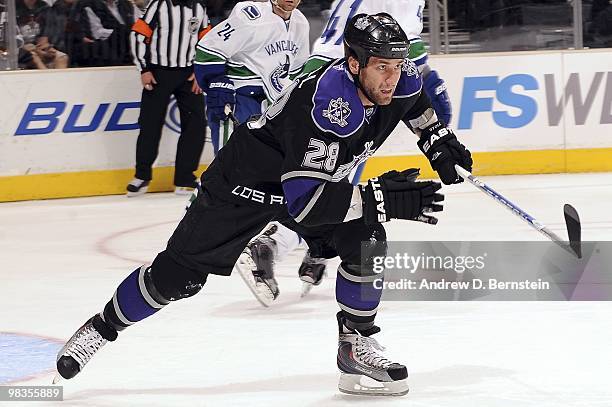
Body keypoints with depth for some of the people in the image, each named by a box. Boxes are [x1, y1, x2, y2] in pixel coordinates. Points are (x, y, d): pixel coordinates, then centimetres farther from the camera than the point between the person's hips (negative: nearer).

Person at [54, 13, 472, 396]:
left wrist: (437, 137, 3)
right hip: (251, 179, -6)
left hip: (319, 172, 6)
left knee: (367, 241, -17)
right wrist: (383, 201, -45)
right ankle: (104, 326, 22)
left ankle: (355, 346, -1)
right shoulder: (326, 105, -41)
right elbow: (304, 201, -44)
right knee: (178, 274, 0)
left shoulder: (397, 78, -17)